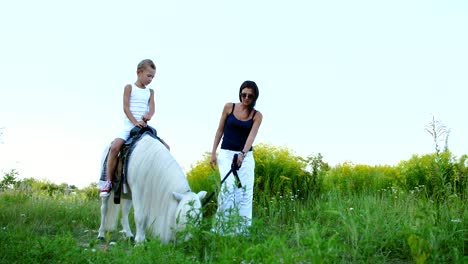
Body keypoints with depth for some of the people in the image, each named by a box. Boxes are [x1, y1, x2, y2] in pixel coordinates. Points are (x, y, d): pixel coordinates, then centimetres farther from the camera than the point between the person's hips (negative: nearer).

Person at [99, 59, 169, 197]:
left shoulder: (150, 92, 14)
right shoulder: (129, 87, 3)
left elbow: (152, 108, 0)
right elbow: (126, 107, -7)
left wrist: (147, 116, -24)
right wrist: (135, 122, -20)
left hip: (144, 126, 5)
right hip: (129, 125, -4)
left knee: (165, 147, -6)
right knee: (115, 147, -28)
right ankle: (108, 181, -20)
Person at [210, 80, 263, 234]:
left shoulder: (257, 115, 1)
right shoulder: (229, 107, 1)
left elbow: (251, 136, -14)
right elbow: (220, 130, 6)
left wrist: (242, 154, -31)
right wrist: (213, 152, 1)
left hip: (246, 156, 1)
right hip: (226, 153, -1)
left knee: (246, 191, -3)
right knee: (228, 186, -19)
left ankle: (243, 229, 4)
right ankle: (222, 226, -11)